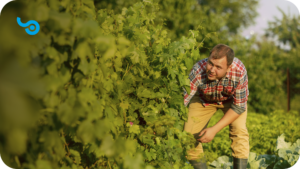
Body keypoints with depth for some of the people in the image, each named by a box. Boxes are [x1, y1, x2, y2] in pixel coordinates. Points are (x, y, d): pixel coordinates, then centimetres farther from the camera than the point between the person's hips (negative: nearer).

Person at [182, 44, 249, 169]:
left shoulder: (239, 71, -38)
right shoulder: (198, 71, -40)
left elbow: (239, 106, -26)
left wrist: (214, 130, -31)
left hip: (232, 99, -1)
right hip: (203, 99, 1)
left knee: (239, 130, -22)